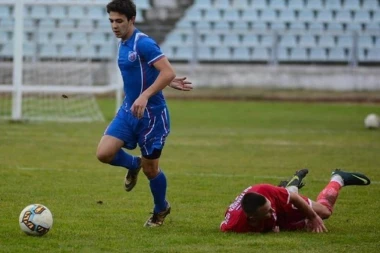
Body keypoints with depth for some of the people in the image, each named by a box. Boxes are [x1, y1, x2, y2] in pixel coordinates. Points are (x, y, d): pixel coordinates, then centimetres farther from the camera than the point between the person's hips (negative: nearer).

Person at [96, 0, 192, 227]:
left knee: (150, 169, 4)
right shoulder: (123, 44, 9)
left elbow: (168, 72, -26)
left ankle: (161, 209, 31)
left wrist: (145, 96, -35)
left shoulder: (143, 43, -19)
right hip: (128, 111, 7)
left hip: (152, 114, -7)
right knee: (104, 153, -11)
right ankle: (134, 165, 21)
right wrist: (171, 82, 11)